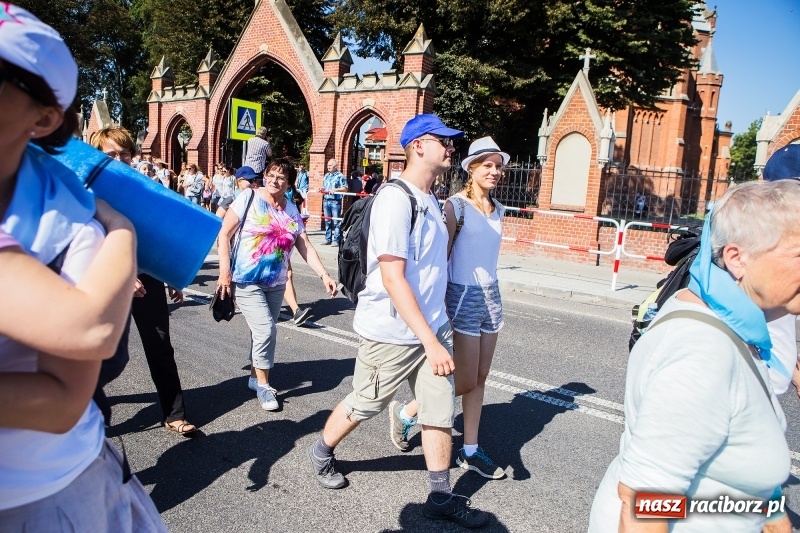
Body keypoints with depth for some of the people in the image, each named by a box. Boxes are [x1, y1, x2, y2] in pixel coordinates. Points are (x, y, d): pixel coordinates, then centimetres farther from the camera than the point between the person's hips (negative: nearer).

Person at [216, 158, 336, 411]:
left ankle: (255, 377, 34)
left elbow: (305, 247, 6)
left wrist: (324, 275, -4)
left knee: (264, 332, 13)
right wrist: (224, 271, -17)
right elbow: (224, 234, -9)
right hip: (247, 280, -5)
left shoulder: (292, 210, 5)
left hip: (276, 284, 5)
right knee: (266, 329, -13)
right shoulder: (249, 198, -8)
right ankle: (263, 385, 6)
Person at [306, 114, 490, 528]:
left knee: (440, 411, 9)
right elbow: (392, 278, -25)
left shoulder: (429, 200, 10)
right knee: (363, 405, 12)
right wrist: (430, 341, -27)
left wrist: (440, 328, 17)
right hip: (392, 332, -8)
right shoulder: (395, 199, -19)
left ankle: (441, 497, 24)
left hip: (431, 326, 8)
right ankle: (321, 452, 39)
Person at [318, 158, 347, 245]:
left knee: (336, 222, -4)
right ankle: (328, 239, 18)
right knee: (327, 221, 11)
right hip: (326, 200, 7)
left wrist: (335, 190, -20)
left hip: (335, 201, -7)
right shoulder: (326, 176, 17)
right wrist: (322, 189, 5)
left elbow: (345, 188, -10)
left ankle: (336, 240, -1)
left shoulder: (340, 176, -4)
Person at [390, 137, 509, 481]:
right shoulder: (457, 205, -11)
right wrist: (439, 304, -12)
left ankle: (470, 451, 22)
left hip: (491, 295, 7)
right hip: (463, 296, -7)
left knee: (480, 379, 10)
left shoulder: (497, 209, 10)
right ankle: (405, 413, 20)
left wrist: (490, 291, 15)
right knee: (465, 382, -1)